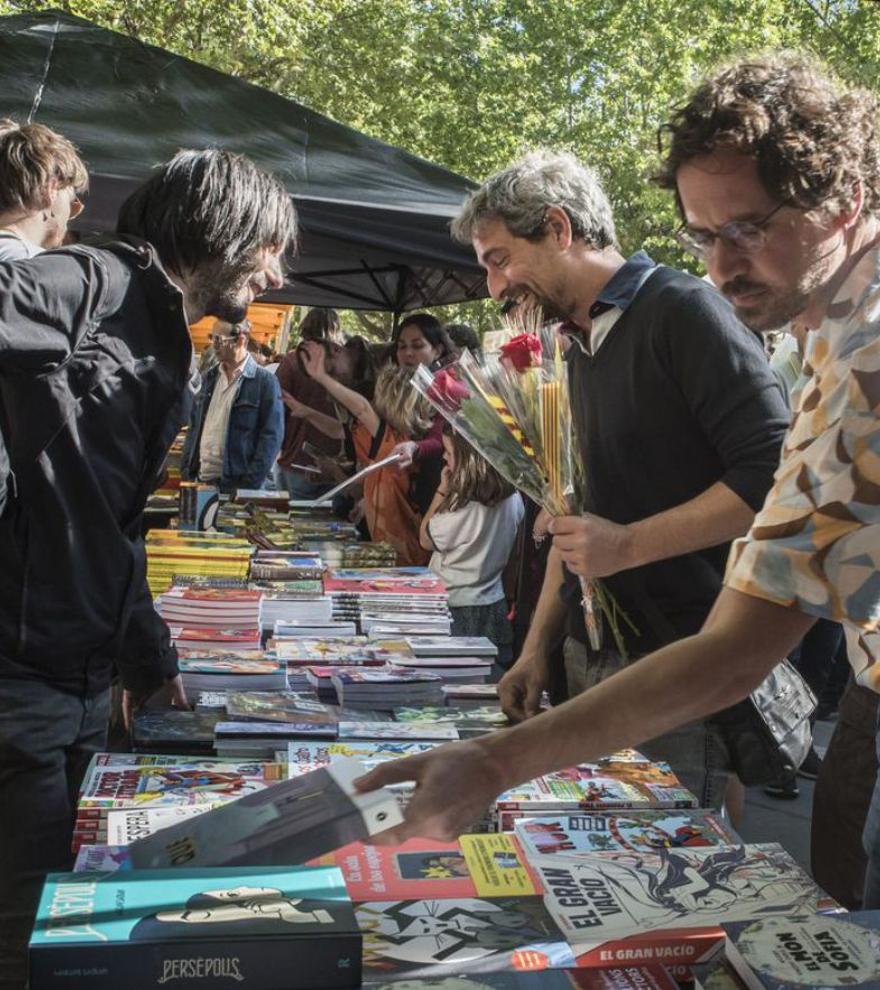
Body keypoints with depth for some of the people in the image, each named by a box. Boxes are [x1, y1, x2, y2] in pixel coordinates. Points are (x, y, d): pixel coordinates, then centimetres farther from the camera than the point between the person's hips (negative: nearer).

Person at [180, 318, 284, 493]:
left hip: (237, 484, -5)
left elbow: (271, 436, -10)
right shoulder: (210, 378, 13)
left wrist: (251, 484, -17)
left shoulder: (265, 381, -6)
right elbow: (194, 427, 17)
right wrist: (186, 470, 7)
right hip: (201, 480, 6)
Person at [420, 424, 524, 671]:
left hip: (459, 610, -7)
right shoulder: (512, 497, -4)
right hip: (495, 605, 7)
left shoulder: (462, 507, -25)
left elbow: (425, 538, -8)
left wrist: (442, 489, -7)